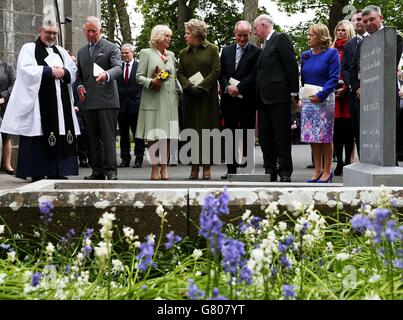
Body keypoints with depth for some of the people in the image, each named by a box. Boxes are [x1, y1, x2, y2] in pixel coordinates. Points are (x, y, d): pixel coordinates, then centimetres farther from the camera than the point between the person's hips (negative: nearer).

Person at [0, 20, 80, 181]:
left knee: (60, 135, 1)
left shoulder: (61, 51, 22)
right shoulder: (29, 48, 6)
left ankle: (55, 172, 6)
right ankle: (36, 173, -4)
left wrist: (63, 72, -7)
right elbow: (25, 69, -10)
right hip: (38, 99, -5)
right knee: (38, 136, -7)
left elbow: (73, 70, 14)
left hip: (60, 100, 5)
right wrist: (49, 71, -13)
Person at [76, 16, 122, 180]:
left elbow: (118, 68, -12)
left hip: (107, 100, -6)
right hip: (89, 101, 6)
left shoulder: (112, 48, 3)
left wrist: (106, 75, -33)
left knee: (108, 136, -9)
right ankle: (97, 170, 13)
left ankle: (111, 171, -8)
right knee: (93, 138, 7)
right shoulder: (81, 52, 20)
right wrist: (80, 86, 4)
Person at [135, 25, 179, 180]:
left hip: (170, 101, 5)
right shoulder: (146, 53, 4)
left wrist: (177, 96, 10)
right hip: (153, 101, -4)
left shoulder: (171, 55, 19)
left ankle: (164, 168, 5)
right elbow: (139, 76, -1)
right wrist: (151, 82, -19)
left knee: (167, 135, 1)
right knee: (153, 135, -4)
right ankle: (154, 168, 0)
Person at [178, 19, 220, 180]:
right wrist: (189, 87, -10)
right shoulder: (184, 53, 13)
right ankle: (194, 166, 5)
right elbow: (180, 73, 8)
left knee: (207, 129, -2)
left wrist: (201, 86, -13)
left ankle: (207, 166, 3)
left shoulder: (212, 49, 2)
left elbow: (216, 71, -5)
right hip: (189, 96, 4)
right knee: (191, 130, 1)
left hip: (208, 96, -3)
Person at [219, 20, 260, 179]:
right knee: (230, 135, 7)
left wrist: (238, 88, -14)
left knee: (247, 135, -1)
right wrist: (227, 87, -9)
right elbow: (221, 73, 9)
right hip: (229, 99, 4)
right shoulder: (226, 50, 15)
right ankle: (231, 169, 12)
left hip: (247, 99, -4)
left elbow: (254, 75, -8)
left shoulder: (256, 52, 1)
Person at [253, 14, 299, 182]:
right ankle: (270, 171, 14)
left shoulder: (280, 39, -3)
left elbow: (291, 66, -10)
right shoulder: (265, 44, 22)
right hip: (264, 99, 9)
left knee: (282, 137, -4)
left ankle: (285, 173, 2)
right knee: (265, 137, 8)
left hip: (279, 96, -9)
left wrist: (293, 93, -13)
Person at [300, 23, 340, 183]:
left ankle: (327, 171, 6)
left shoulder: (331, 53, -3)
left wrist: (320, 95, -17)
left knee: (325, 136, -2)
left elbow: (334, 78, -10)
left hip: (324, 99, -5)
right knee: (311, 137, 5)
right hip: (307, 100, 6)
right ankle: (317, 170, 13)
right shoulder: (305, 55, 14)